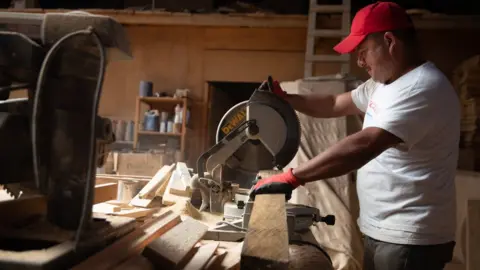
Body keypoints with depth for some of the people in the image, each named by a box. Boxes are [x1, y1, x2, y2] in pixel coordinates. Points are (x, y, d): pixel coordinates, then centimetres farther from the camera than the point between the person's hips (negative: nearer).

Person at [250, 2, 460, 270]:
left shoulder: (424, 88, -23)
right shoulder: (383, 84, 9)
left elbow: (364, 145, -33)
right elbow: (335, 105, 16)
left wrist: (291, 177, -33)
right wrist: (284, 98, 3)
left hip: (410, 237, -8)